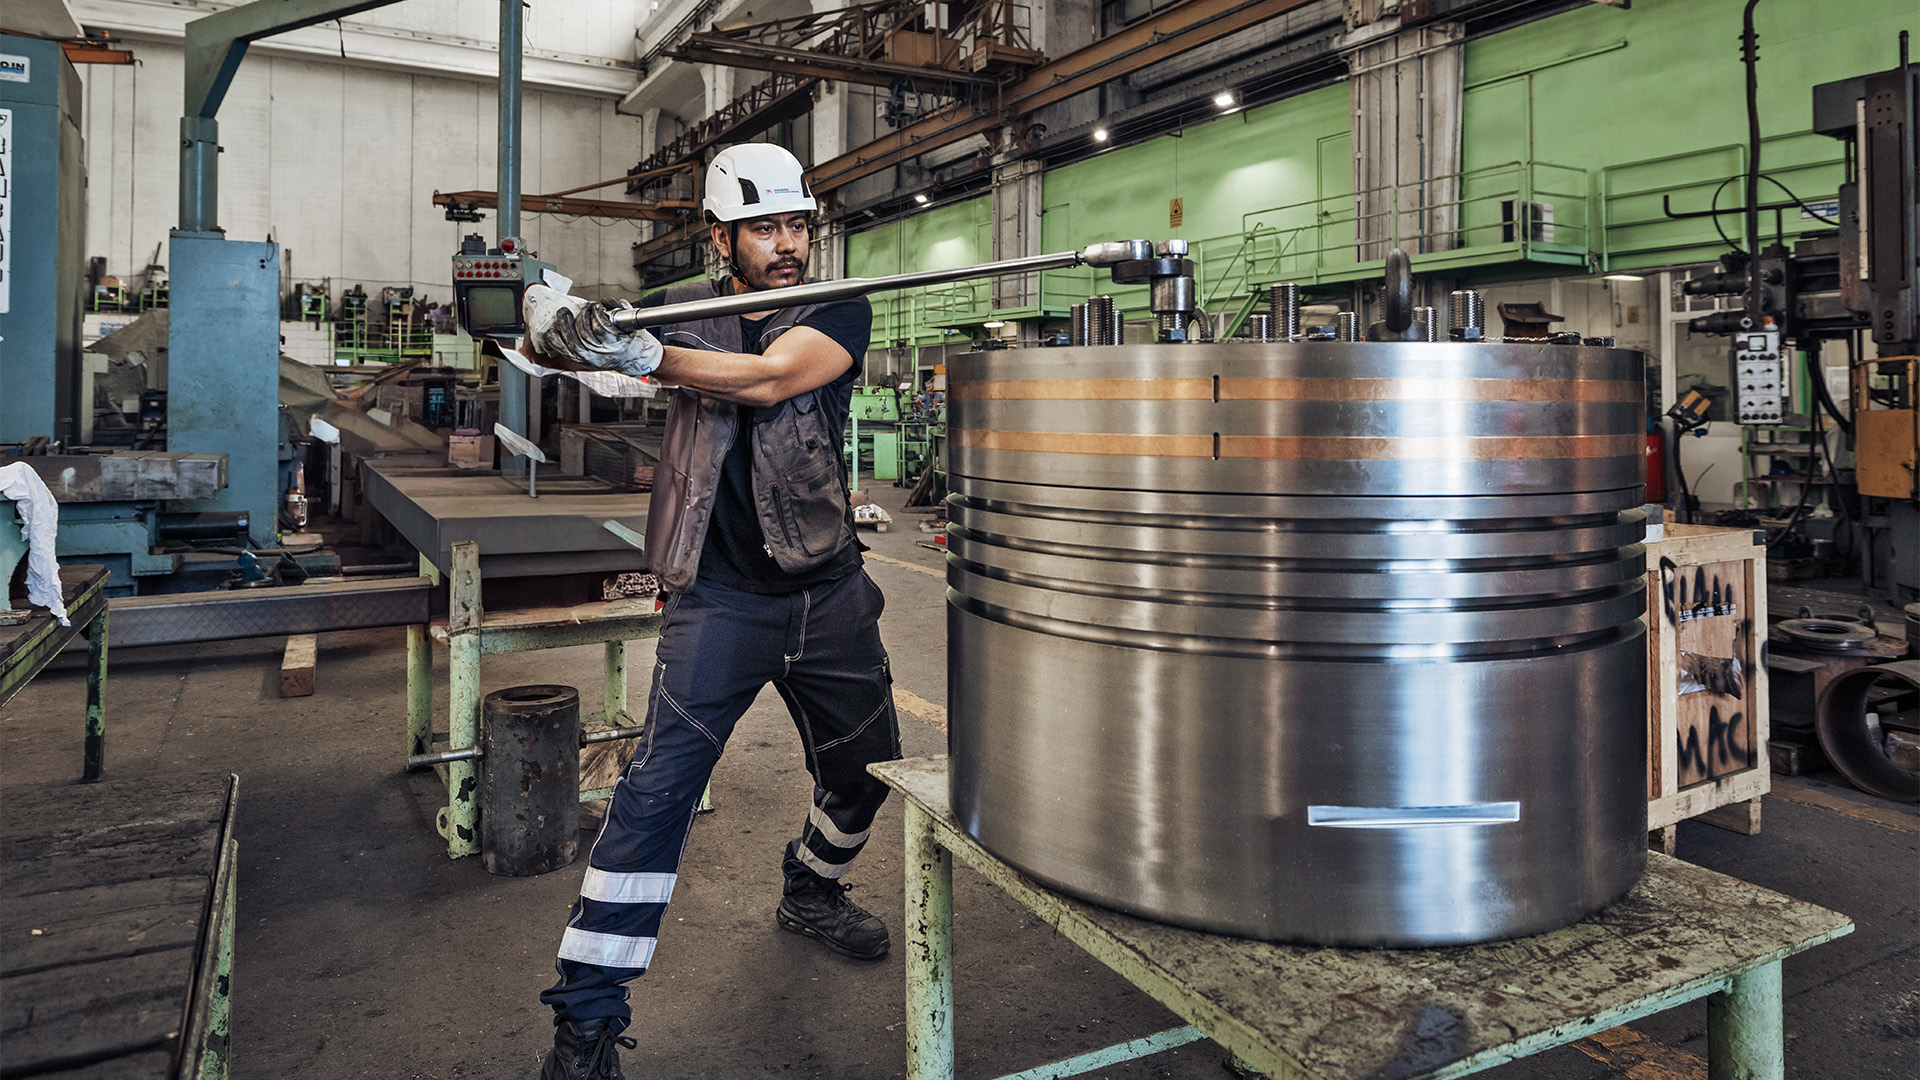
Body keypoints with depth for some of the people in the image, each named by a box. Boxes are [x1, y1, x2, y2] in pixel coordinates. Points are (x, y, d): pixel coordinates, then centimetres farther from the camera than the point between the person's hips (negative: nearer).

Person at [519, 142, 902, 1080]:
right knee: (657, 788, -11)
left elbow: (766, 379, -23)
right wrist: (548, 317, -30)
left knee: (864, 771, 17)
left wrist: (635, 355, -33)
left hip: (827, 594, 2)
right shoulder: (687, 308, 1)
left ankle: (810, 893, 47)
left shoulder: (840, 312, -4)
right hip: (721, 599, -2)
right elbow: (561, 340, -5)